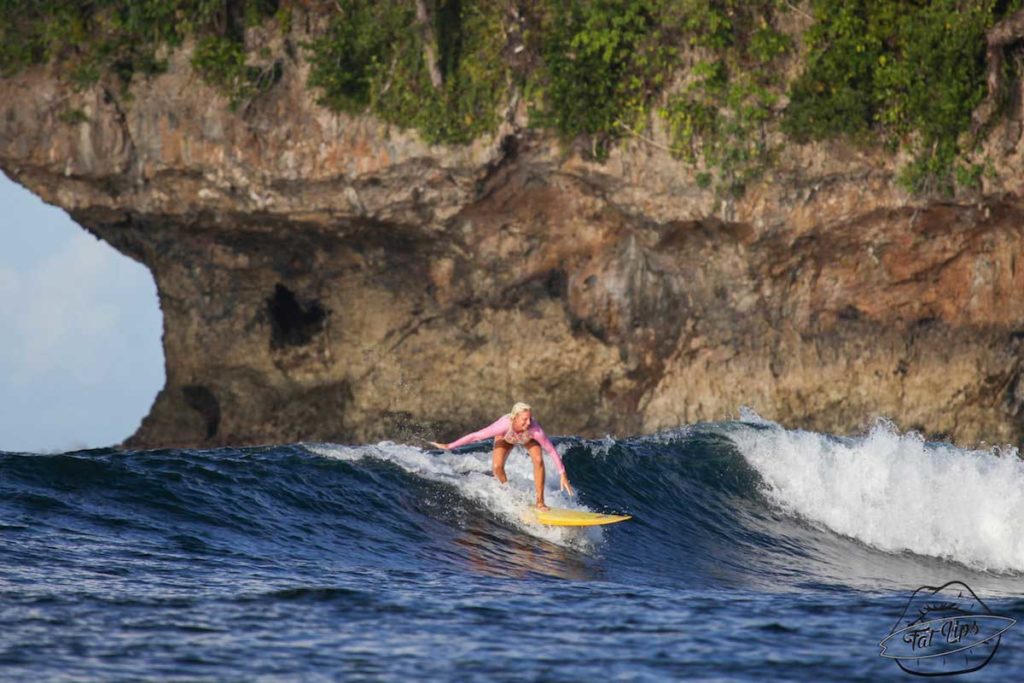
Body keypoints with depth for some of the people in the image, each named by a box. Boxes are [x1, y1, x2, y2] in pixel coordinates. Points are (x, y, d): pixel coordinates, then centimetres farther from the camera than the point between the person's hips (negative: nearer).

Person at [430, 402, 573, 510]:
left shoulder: (535, 429, -43)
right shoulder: (504, 425, -45)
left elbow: (552, 451, -32)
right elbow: (476, 436, -38)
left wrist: (563, 475, -29)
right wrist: (449, 446, -35)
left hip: (528, 437, 0)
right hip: (506, 437, 0)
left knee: (538, 460, -24)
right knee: (497, 467, -20)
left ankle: (540, 501, -10)